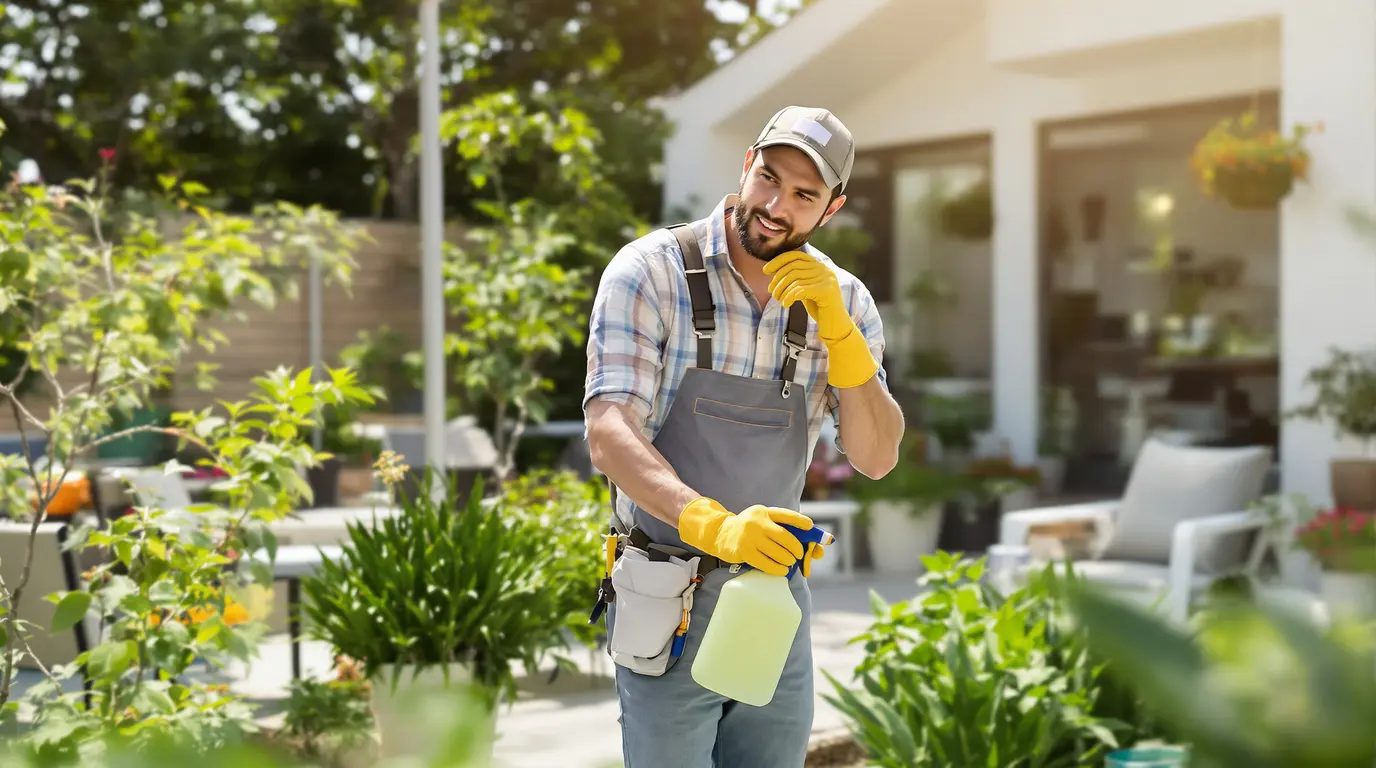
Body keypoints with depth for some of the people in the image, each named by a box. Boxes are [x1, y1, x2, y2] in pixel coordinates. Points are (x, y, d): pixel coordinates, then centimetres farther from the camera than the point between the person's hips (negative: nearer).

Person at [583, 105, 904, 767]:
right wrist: (712, 522, -39)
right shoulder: (649, 272, -12)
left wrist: (837, 330, -20)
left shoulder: (841, 301, 1)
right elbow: (610, 437, -22)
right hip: (667, 609, -4)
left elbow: (876, 458, -6)